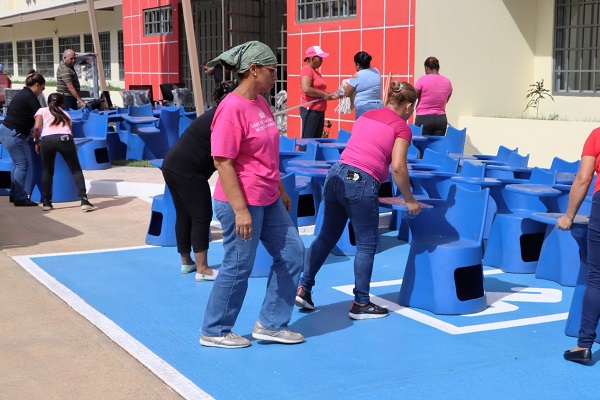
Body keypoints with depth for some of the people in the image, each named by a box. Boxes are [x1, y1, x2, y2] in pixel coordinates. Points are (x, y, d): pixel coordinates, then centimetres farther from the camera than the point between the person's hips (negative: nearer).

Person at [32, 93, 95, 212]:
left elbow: (37, 127, 8)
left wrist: (36, 141, 22)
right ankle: (84, 200, 1)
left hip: (47, 139, -1)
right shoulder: (65, 114, 32)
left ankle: (46, 202, 18)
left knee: (47, 171, 18)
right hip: (66, 139, 1)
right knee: (76, 170, 12)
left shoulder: (42, 110, 24)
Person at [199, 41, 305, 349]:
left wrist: (280, 190, 21)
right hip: (243, 201, -9)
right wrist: (240, 210, -23)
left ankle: (271, 324, 24)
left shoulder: (261, 102, 9)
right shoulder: (232, 108, -19)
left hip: (269, 200, 9)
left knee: (292, 254, 12)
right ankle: (214, 332, 21)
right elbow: (223, 162, -21)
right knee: (238, 267, 2)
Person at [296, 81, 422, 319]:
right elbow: (398, 167, -11)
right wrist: (409, 200, 0)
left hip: (337, 173, 7)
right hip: (361, 183, -7)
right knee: (366, 245, 6)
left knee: (326, 236, 17)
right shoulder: (402, 127, -1)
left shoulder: (366, 116, 18)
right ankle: (361, 304, 13)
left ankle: (304, 288, 18)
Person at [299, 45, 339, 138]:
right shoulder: (307, 70, -9)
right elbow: (306, 89, -24)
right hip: (310, 110, -10)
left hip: (320, 111, 10)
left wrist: (332, 96, 10)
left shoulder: (316, 72, 18)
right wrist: (323, 94, -15)